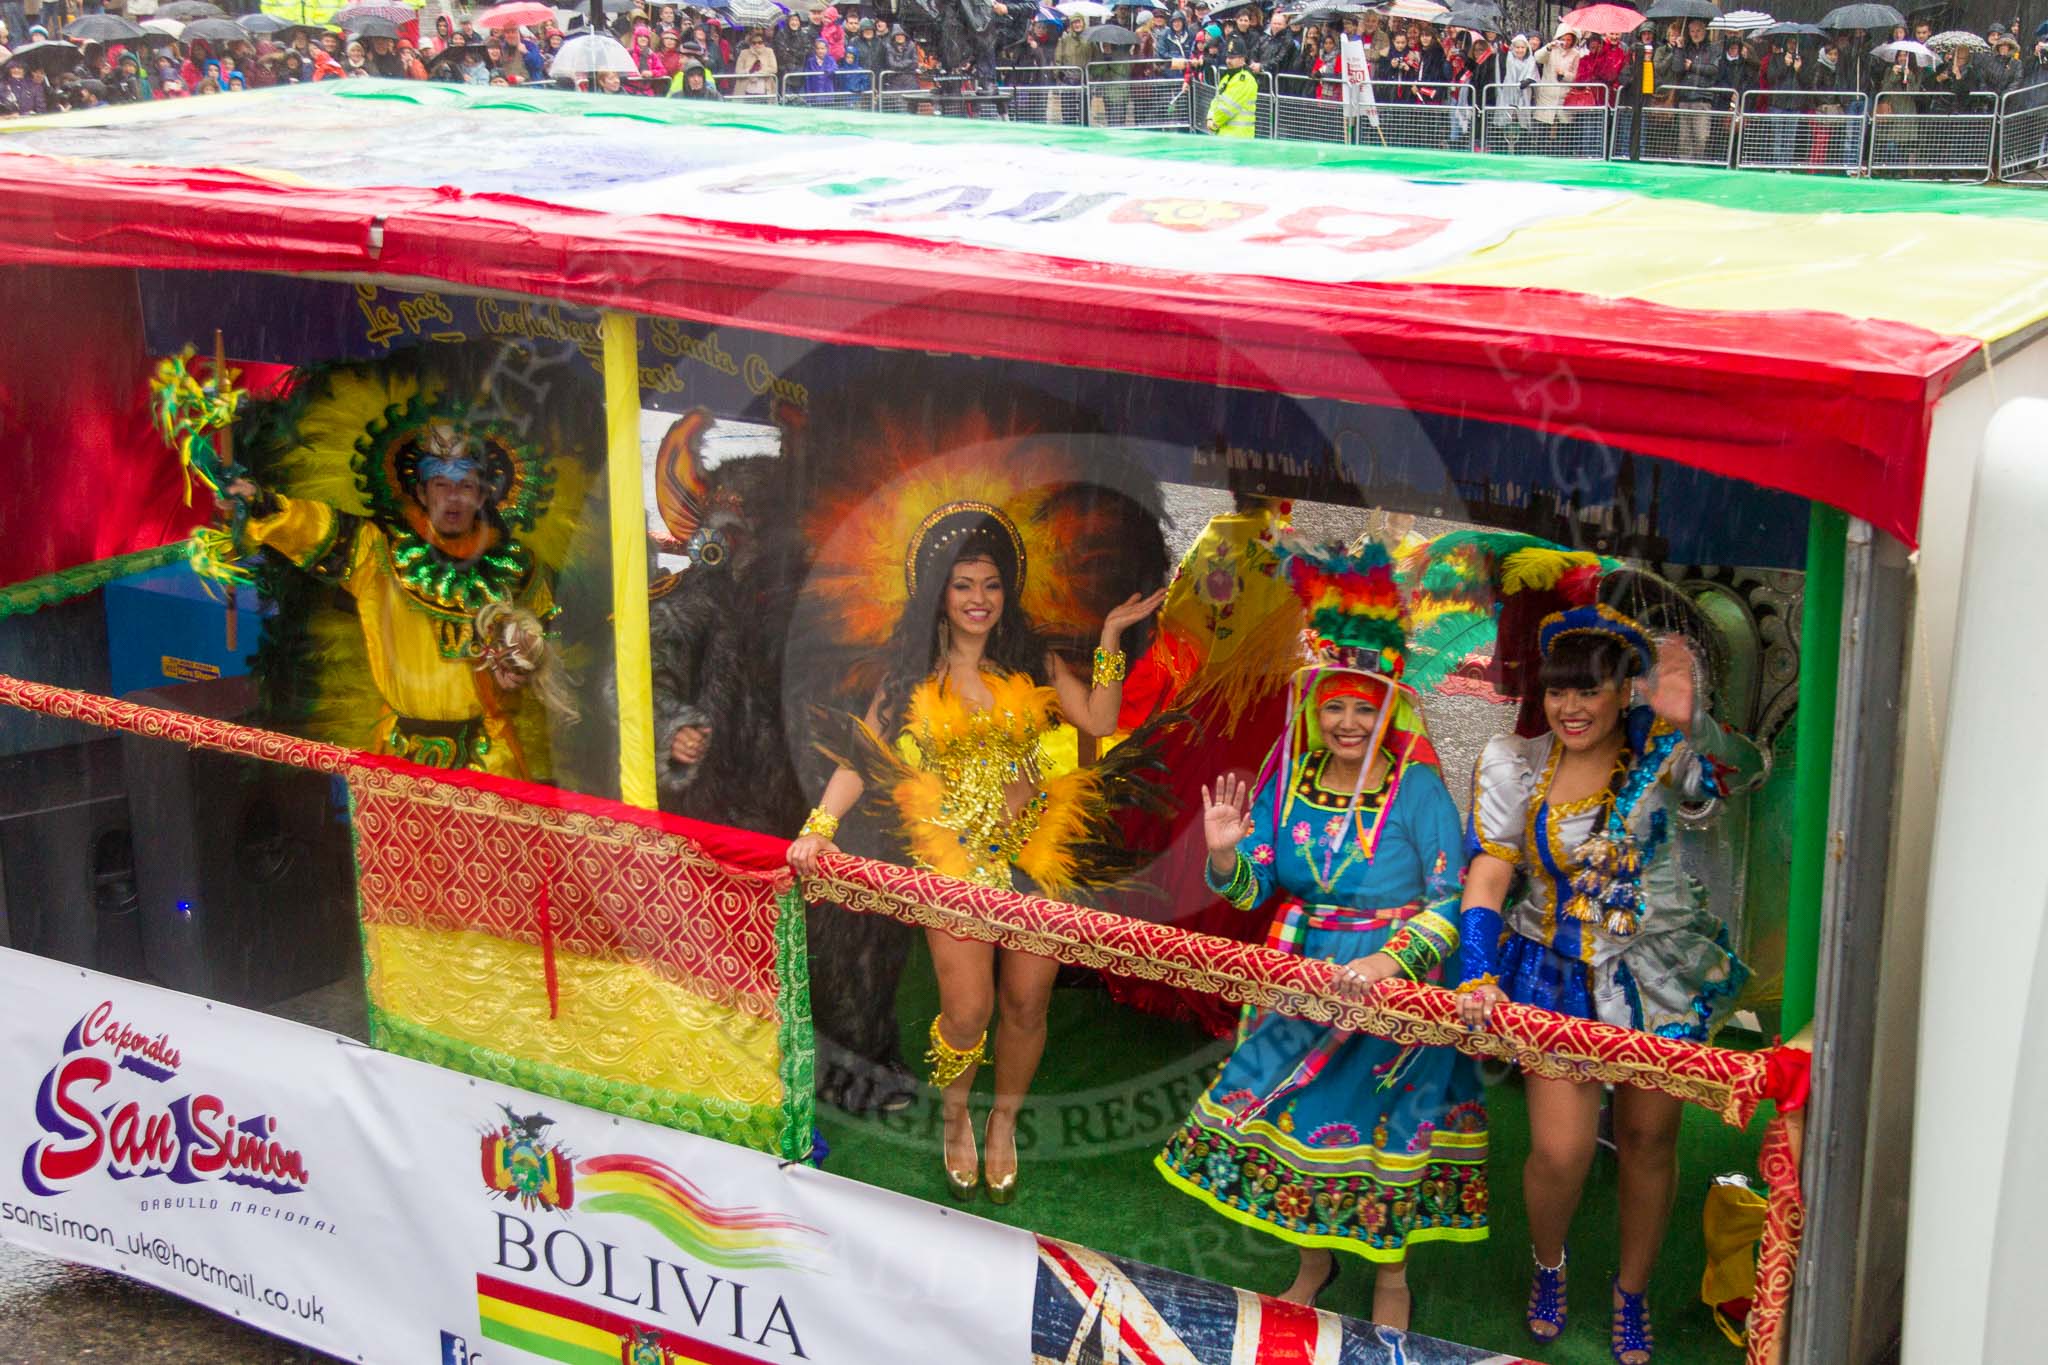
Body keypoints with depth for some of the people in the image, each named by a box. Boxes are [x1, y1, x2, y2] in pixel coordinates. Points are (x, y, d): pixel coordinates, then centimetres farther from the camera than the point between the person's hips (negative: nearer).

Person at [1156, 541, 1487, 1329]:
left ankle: (1391, 1270, 31)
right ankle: (1313, 1258, 37)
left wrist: (1391, 963, -30)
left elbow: (1452, 903, -18)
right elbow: (1251, 889, 0)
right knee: (1296, 1111, 13)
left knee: (1385, 1121, 8)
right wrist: (1226, 853, -21)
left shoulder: (1418, 790, -16)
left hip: (1397, 984, -4)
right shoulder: (1291, 781, -3)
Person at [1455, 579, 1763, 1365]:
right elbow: (1488, 871, -9)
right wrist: (1477, 974, -21)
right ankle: (1548, 1265, 29)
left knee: (1649, 1137, 11)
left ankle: (1632, 1292, 36)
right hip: (1557, 974, 0)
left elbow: (1736, 773, -31)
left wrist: (1693, 723, -53)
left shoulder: (1657, 747, -12)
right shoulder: (1512, 765, -6)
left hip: (1655, 972, 0)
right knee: (1560, 1151, -5)